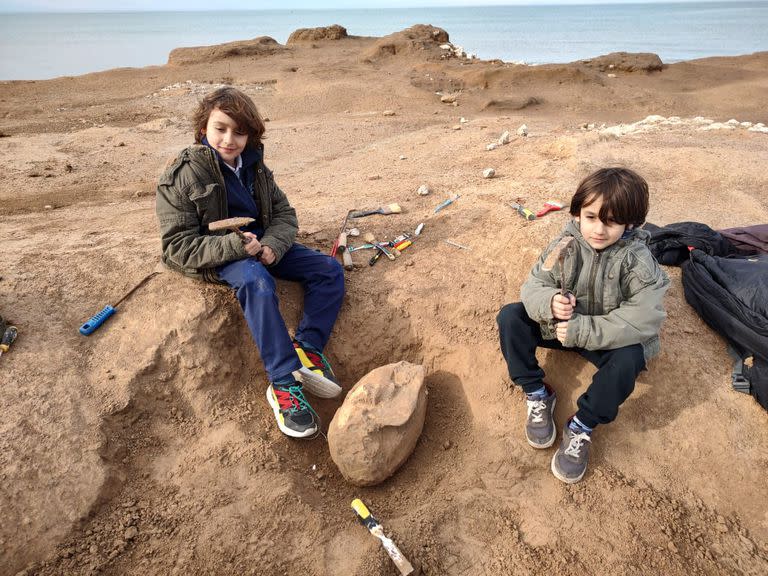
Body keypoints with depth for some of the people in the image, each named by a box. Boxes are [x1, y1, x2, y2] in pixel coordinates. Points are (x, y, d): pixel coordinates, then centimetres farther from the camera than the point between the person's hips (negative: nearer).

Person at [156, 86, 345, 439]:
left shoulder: (253, 166, 4)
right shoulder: (181, 176, -13)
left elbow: (284, 213, 6)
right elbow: (178, 246, -16)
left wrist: (273, 245, -17)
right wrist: (234, 246, -30)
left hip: (260, 244, 7)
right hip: (216, 256, -6)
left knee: (329, 269, -9)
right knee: (256, 281, -39)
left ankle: (307, 348, -21)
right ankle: (284, 384, -38)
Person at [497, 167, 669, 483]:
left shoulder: (637, 260, -21)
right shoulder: (566, 245, -13)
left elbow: (643, 320, -30)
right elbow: (533, 285, -10)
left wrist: (582, 331, -35)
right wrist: (549, 302, -36)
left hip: (609, 339, -3)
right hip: (562, 325, 3)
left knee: (629, 357, -35)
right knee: (510, 316, -17)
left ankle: (582, 426, -14)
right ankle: (537, 394, -5)